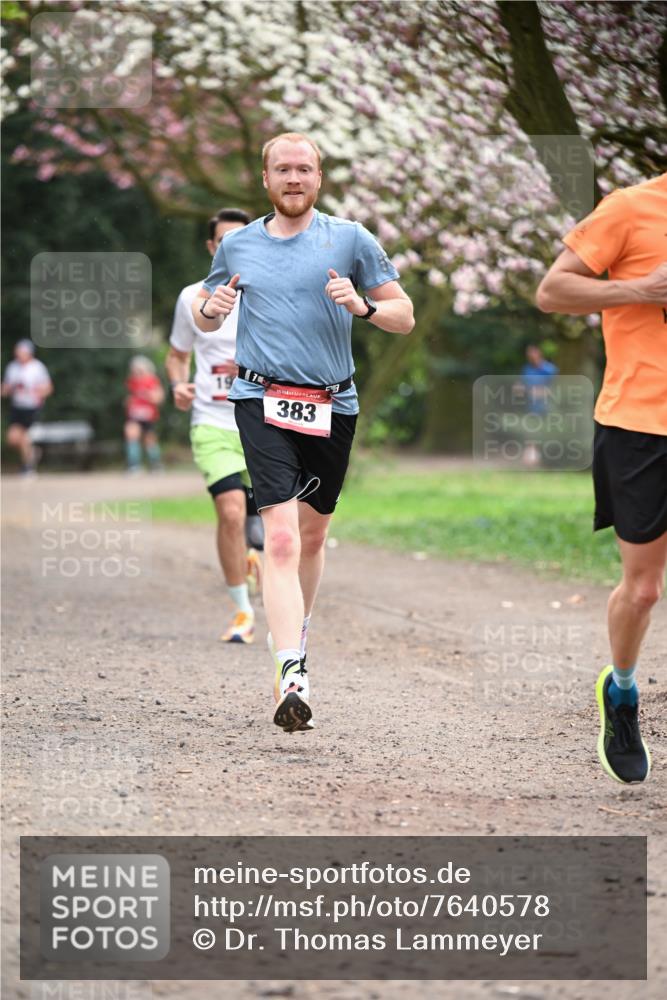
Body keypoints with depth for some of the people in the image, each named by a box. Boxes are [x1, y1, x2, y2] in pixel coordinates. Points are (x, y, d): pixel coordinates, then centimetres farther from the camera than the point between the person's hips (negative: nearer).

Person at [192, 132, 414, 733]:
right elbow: (206, 319, 23)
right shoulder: (238, 245, 9)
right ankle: (292, 676, -27)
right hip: (263, 401, -1)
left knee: (313, 534, 16)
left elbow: (404, 318, 6)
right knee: (281, 536, -17)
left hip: (332, 406, 1)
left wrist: (362, 306, -15)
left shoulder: (350, 239, 4)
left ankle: (296, 634, 42)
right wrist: (211, 308, 0)